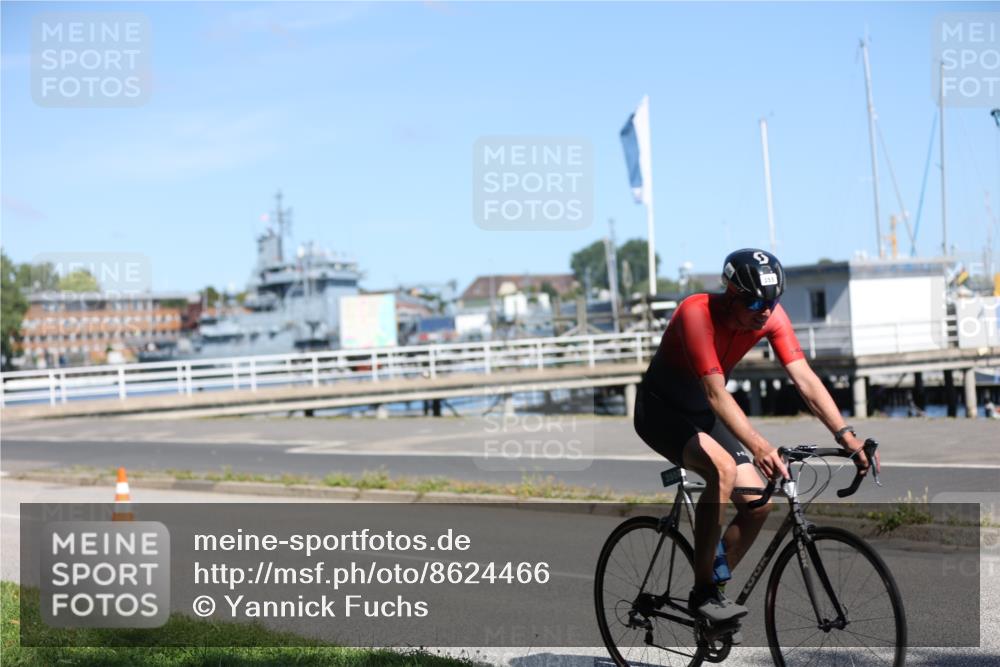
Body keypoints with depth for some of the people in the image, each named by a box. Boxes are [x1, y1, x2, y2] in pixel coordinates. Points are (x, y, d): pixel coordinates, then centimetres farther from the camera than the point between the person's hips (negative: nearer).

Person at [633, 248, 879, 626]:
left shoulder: (770, 315, -15)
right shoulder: (697, 313, -32)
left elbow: (804, 379, -20)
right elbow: (715, 392, -41)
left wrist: (846, 436, -32)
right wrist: (758, 447, -53)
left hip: (704, 414, 7)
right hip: (661, 411, -6)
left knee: (758, 505, -8)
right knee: (723, 469, -33)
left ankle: (714, 588, 12)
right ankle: (703, 591, -23)